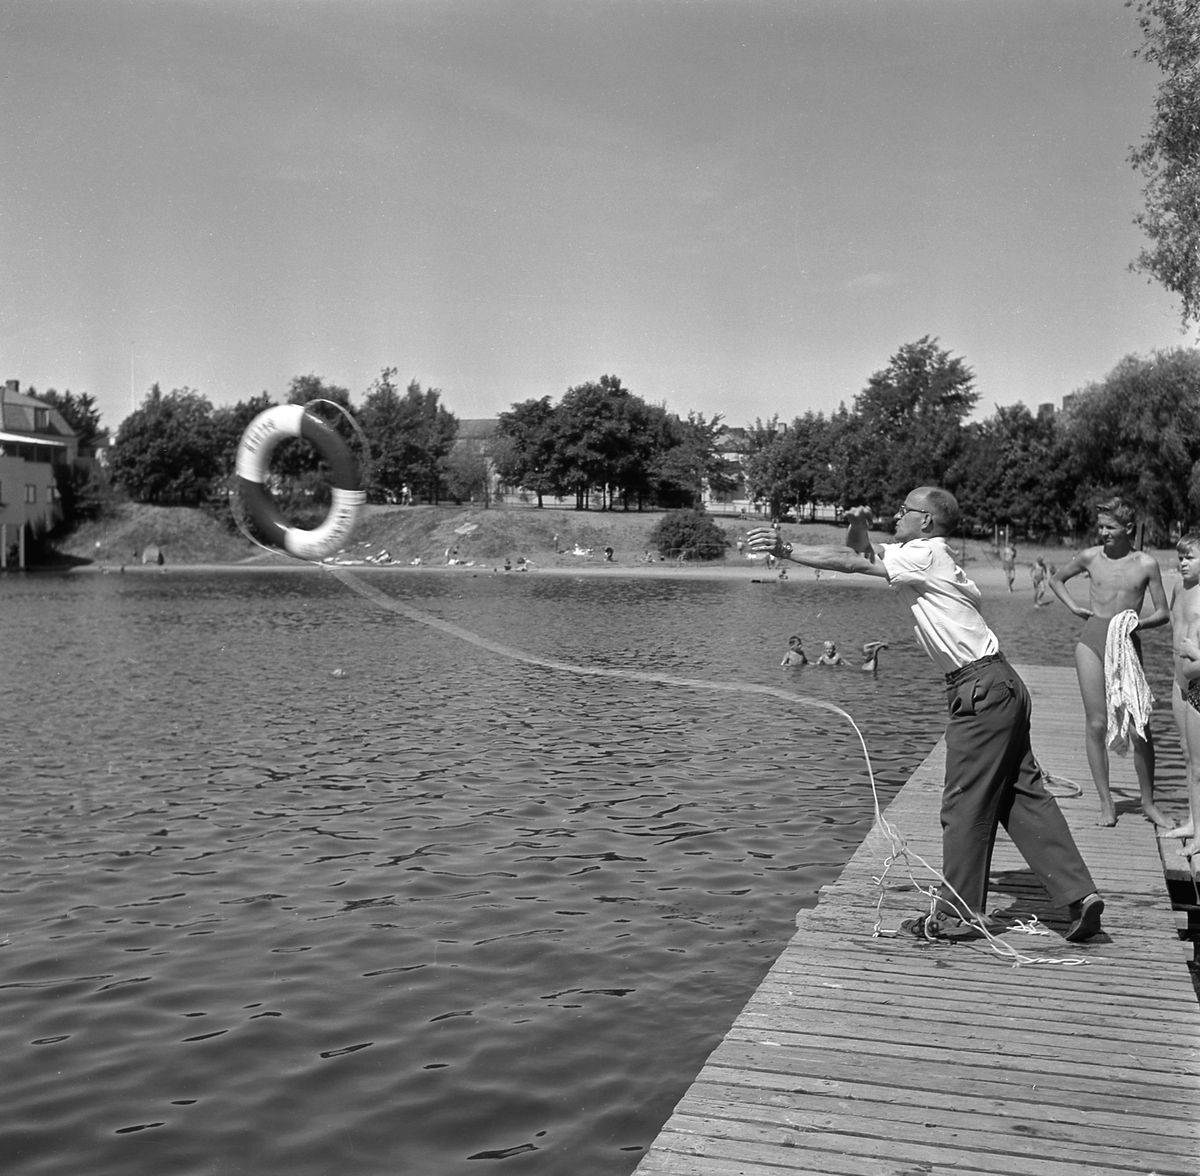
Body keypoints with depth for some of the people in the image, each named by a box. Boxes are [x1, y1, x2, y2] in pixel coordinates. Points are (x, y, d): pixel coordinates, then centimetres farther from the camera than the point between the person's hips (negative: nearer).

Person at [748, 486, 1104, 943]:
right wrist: (859, 526, 0)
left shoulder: (926, 554, -9)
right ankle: (1079, 896, 11)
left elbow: (851, 563, -11)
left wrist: (786, 551, -6)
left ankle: (958, 914, 5)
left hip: (983, 690, -10)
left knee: (965, 805, -3)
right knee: (1024, 798, 10)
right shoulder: (921, 558, 17)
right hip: (1000, 686, 10)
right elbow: (859, 556, 21)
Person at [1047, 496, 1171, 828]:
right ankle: (1106, 803, 8)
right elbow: (1056, 579, 21)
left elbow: (1163, 613, 5)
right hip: (1092, 641, 1)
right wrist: (1075, 608, 7)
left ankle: (1148, 803, 14)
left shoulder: (1146, 564, 0)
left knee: (1139, 728, -3)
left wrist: (1139, 623, -15)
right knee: (1096, 724, -1)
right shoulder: (1090, 557, 3)